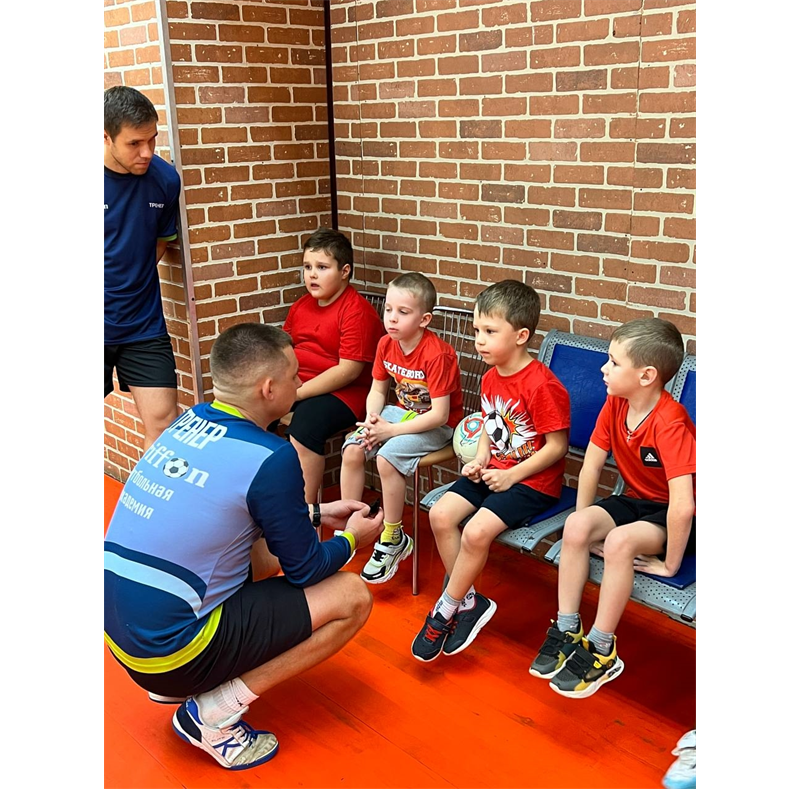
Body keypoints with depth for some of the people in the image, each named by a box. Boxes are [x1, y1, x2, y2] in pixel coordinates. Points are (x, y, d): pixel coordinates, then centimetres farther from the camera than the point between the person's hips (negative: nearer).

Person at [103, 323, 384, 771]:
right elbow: (306, 570, -8)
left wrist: (316, 514, 23)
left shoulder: (188, 423, 4)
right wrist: (352, 538, 12)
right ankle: (215, 711, -1)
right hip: (169, 649, -8)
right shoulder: (270, 458, -19)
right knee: (352, 597, -1)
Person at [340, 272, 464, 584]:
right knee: (351, 451, -12)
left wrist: (391, 430, -25)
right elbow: (378, 388, 9)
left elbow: (439, 414, -26)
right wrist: (371, 419, -12)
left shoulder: (437, 354, -25)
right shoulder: (387, 344, -3)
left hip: (436, 425, -7)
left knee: (387, 458, -29)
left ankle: (393, 540, -9)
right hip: (401, 412, 7)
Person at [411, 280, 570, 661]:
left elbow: (558, 445, -17)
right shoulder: (490, 378, 6)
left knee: (476, 531, -24)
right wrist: (480, 460, 1)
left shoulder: (542, 384, -20)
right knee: (440, 514, -9)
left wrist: (513, 475, -19)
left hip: (533, 481, -8)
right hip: (492, 471, 8)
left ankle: (445, 612, -1)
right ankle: (469, 601, 4)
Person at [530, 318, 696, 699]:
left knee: (619, 542, -33)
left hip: (672, 516, -6)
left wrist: (670, 564, -25)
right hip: (636, 501, 7)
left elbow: (683, 505, -35)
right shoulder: (615, 404, -7)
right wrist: (584, 525, -4)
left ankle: (601, 651, -16)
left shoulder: (670, 423, -30)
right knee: (575, 526, -20)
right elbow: (591, 466, -1)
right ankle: (567, 631, -8)